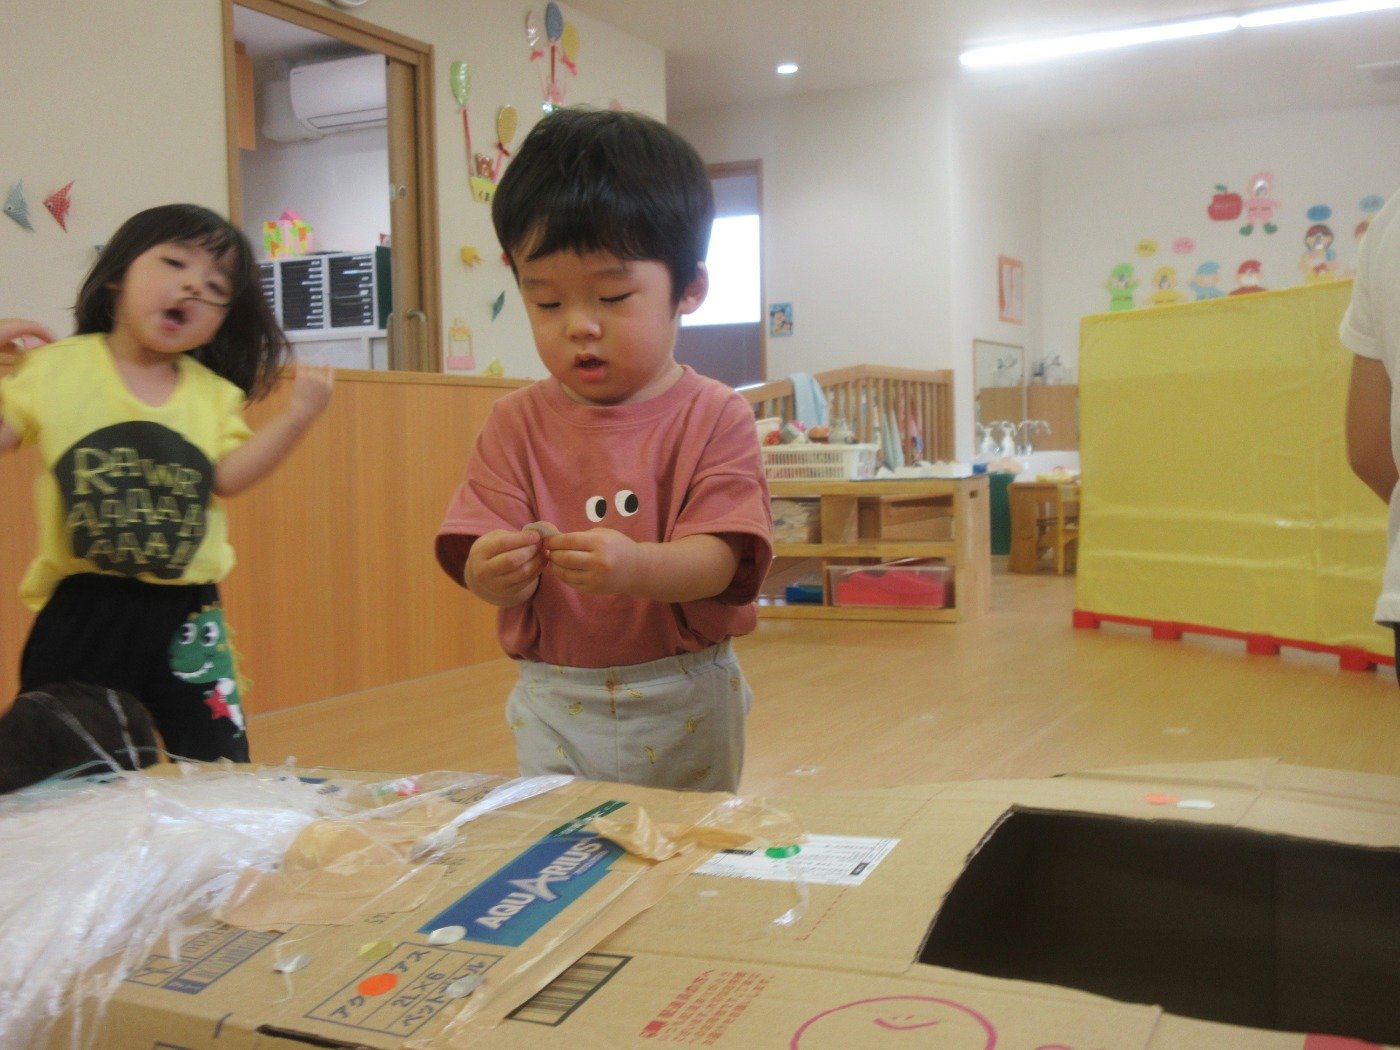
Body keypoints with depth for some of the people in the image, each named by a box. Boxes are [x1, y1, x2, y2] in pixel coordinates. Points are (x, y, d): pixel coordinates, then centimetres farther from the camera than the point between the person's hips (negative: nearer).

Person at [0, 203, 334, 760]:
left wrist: (294, 417, -15)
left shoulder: (212, 393, 6)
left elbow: (227, 477, -8)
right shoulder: (58, 366, 0)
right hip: (81, 612, -1)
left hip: (185, 616, 2)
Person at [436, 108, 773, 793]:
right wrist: (494, 571, -30)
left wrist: (633, 566, -36)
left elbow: (717, 559, -16)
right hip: (555, 705, 2)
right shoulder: (518, 422, 0)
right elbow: (476, 557, -6)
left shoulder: (713, 417, -7)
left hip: (682, 705, -1)